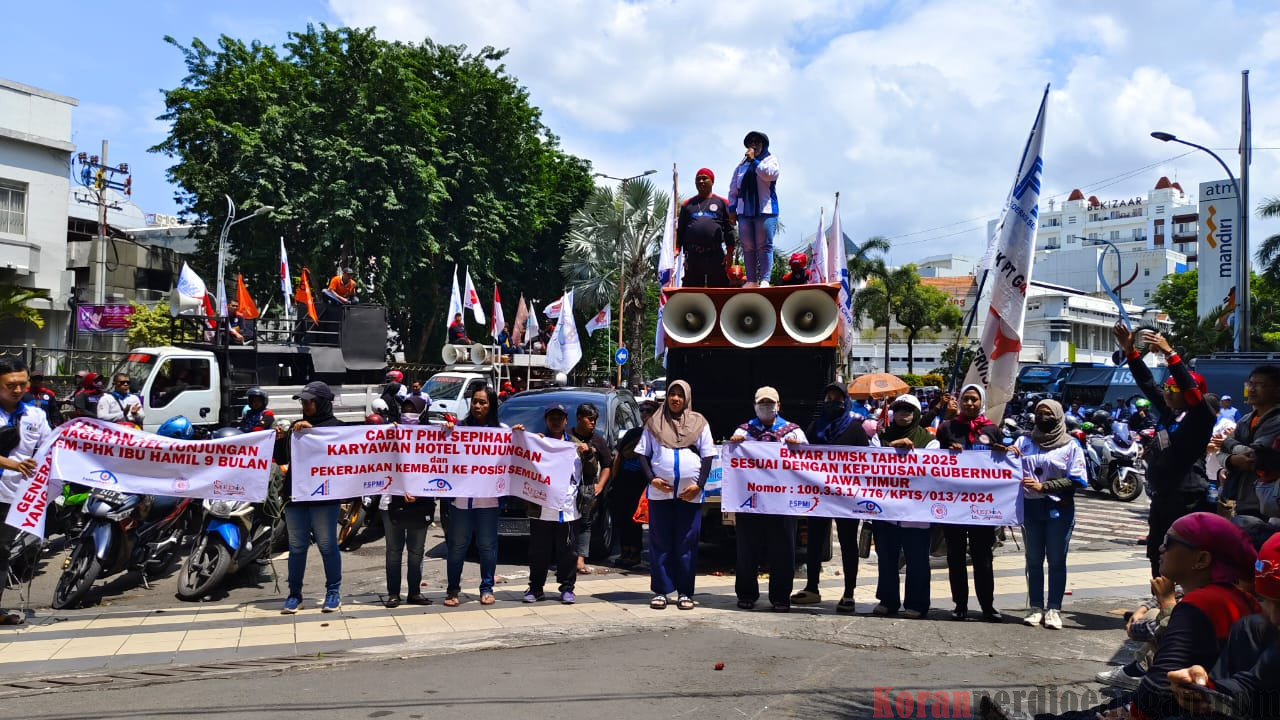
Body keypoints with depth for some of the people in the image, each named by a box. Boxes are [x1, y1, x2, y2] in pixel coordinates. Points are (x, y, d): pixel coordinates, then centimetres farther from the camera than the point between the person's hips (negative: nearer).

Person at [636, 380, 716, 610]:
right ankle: (660, 591, 8)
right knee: (660, 542, 2)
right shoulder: (654, 423, 10)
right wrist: (651, 478, -7)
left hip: (690, 493, 0)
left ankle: (685, 592, 8)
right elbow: (643, 454, 9)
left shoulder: (699, 423, 9)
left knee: (687, 543, 2)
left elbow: (707, 456, 6)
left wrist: (699, 484, -6)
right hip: (659, 492, 0)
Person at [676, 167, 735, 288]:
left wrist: (730, 252, -4)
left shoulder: (722, 202, 11)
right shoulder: (687, 204, 18)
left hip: (716, 255, -2)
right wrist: (677, 249, 0)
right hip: (692, 255, 2)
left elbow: (729, 229, 4)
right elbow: (680, 230, 13)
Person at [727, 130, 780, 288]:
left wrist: (754, 160, -10)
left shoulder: (770, 159, 7)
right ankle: (751, 280, 7)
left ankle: (765, 280, -7)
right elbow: (733, 189, 18)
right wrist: (732, 209, 10)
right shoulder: (741, 165, 17)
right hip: (744, 211, 4)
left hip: (765, 211, -4)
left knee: (764, 246, -6)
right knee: (748, 247, 3)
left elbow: (770, 174, -16)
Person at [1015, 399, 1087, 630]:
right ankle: (1036, 607, 13)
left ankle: (1054, 609, 6)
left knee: (1057, 561, 2)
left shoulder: (1071, 446, 2)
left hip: (1059, 509, -3)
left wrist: (1043, 486, -16)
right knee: (1034, 560, 7)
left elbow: (1076, 480, -6)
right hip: (1030, 507, 3)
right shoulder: (1024, 442, 10)